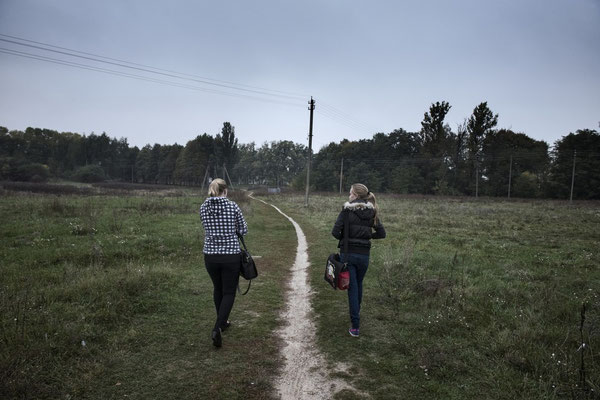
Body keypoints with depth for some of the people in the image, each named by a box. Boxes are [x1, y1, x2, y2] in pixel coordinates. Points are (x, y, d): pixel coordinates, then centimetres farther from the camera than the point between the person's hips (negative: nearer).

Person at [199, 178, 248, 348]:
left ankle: (222, 322, 39)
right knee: (229, 292, 8)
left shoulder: (203, 207, 1)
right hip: (231, 255, -3)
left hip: (210, 255, 4)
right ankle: (217, 328, -9)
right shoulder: (233, 206, -8)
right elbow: (244, 230, -1)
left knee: (218, 288, 24)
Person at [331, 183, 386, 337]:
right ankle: (356, 312, 43)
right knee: (359, 284, 23)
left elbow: (335, 231, -15)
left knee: (352, 287, 2)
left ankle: (355, 326, 2)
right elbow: (381, 233, 3)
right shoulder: (372, 212, 3)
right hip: (364, 254, 3)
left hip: (348, 254, -3)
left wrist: (343, 239, 5)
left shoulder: (347, 210, -9)